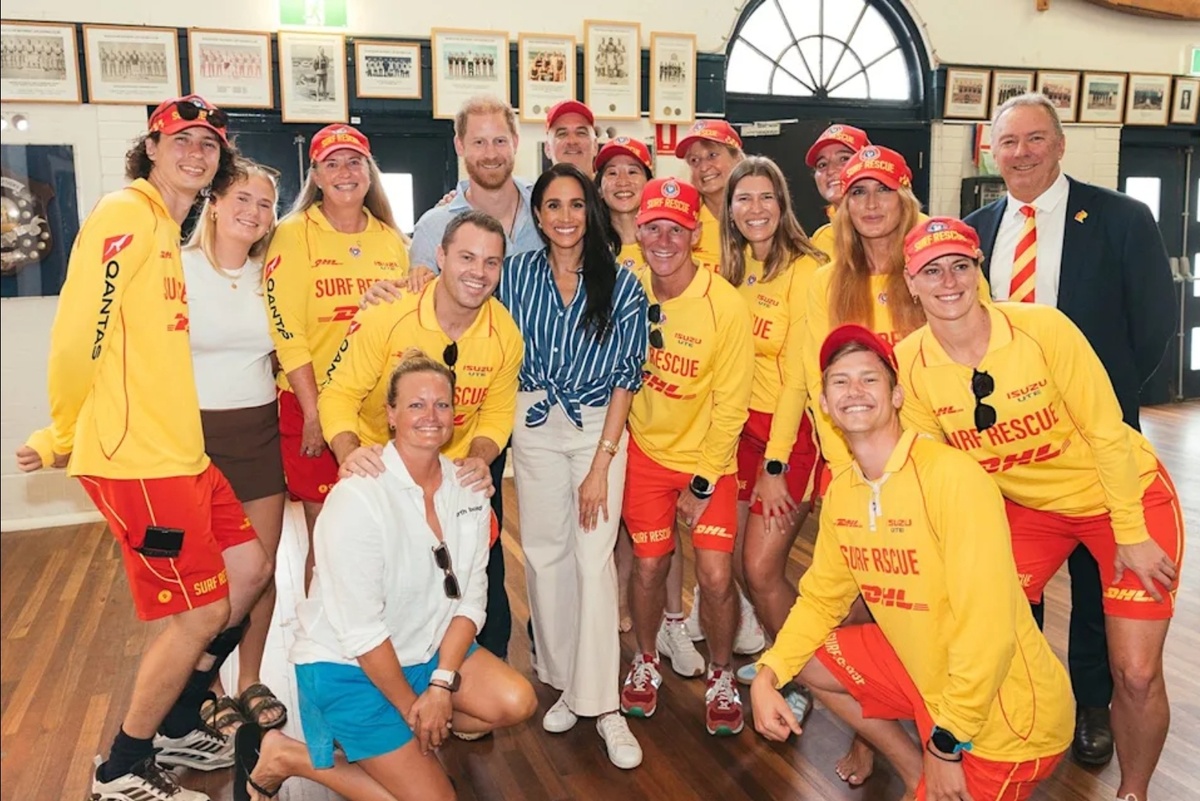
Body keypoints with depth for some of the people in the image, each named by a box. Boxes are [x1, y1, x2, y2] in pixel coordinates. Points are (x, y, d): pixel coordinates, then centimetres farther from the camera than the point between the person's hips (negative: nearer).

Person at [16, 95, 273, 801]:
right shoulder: (126, 213, -13)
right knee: (202, 613, -1)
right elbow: (79, 334, -17)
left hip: (182, 452, 9)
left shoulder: (168, 231, 17)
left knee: (251, 572, 15)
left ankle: (178, 728, 33)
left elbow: (150, 346, 15)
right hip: (136, 460, -9)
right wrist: (61, 439, -6)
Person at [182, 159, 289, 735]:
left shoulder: (270, 276, 7)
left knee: (263, 567, 7)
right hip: (196, 433, -3)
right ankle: (207, 692, 24)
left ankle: (250, 682, 25)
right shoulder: (179, 269, -6)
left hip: (261, 432, 4)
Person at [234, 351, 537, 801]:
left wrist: (441, 685, -14)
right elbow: (359, 628, -22)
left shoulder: (467, 487, -5)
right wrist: (409, 706, -14)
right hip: (347, 666, -6)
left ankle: (420, 733, 10)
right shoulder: (358, 498, -24)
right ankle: (284, 756, 7)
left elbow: (471, 595, -4)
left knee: (517, 702, -15)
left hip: (428, 648, 6)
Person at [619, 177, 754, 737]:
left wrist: (703, 484, -10)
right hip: (646, 449, 2)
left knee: (716, 575, -7)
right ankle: (646, 661, 34)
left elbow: (731, 405, -13)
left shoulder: (726, 306, -18)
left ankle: (720, 677, 20)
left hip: (709, 457, -2)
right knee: (648, 566, 6)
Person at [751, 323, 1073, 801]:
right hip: (925, 674, 7)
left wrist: (945, 744, -19)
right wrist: (766, 676, -7)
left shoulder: (951, 476, -26)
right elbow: (820, 599, 8)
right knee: (804, 659, 6)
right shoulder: (840, 492, -2)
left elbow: (988, 630, -28)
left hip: (1005, 719, -7)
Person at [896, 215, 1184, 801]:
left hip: (1126, 496, -3)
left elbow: (1107, 431, -18)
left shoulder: (1042, 328, -25)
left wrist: (1132, 535, -14)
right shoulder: (909, 363, -16)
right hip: (1028, 506, 3)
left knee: (1136, 674, -6)